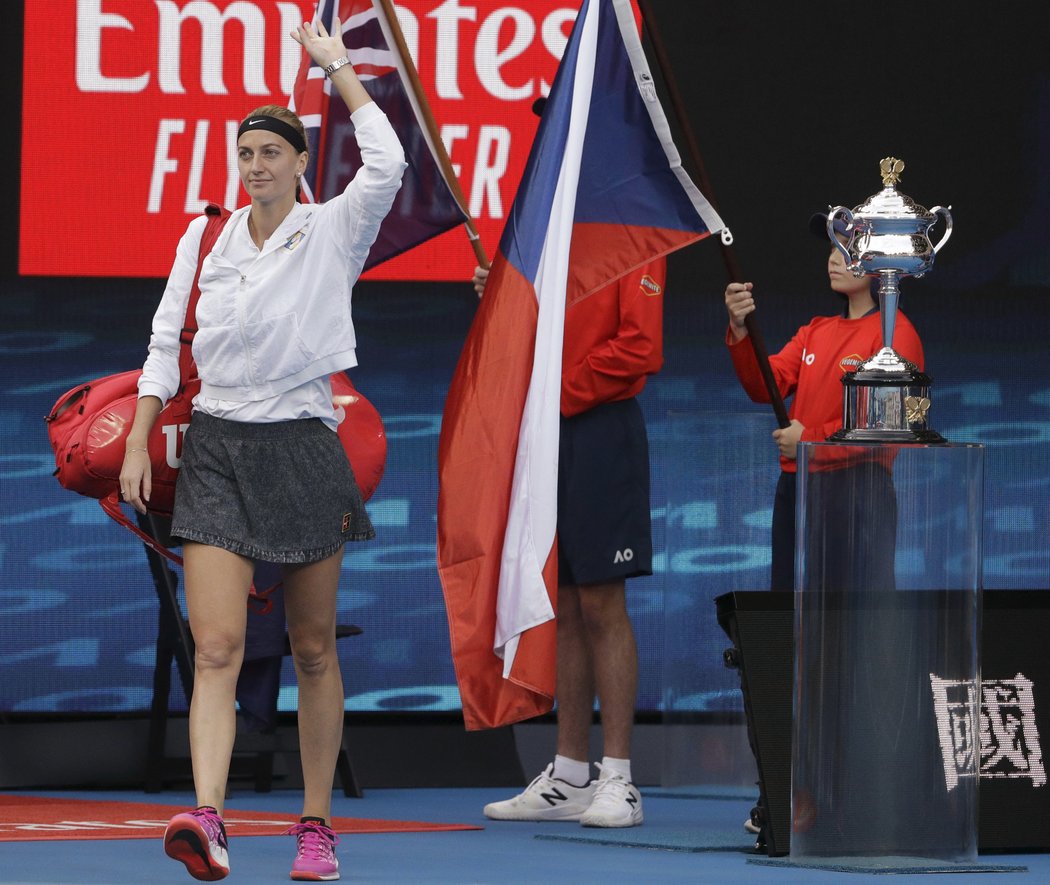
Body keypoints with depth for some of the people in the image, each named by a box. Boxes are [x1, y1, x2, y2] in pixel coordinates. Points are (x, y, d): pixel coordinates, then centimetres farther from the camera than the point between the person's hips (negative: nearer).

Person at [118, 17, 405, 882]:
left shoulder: (331, 233, -1)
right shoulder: (205, 238, 8)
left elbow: (386, 165, -19)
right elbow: (166, 342, 12)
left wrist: (337, 65, -12)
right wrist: (138, 443, 6)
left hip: (301, 445, -2)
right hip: (217, 447, 2)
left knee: (313, 650, 5)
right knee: (217, 648, -12)